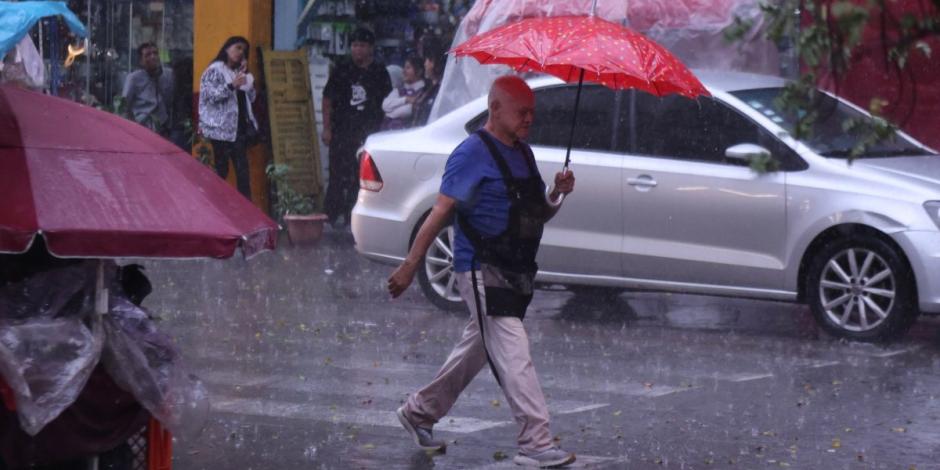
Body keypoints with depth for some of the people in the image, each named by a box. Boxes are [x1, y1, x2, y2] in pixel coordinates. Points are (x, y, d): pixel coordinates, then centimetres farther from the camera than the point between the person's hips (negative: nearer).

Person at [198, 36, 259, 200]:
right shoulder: (215, 70, -1)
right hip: (221, 129, -6)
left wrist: (247, 75, 6)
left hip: (239, 128, 6)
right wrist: (231, 86, -23)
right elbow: (210, 95, -12)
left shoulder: (240, 73, 20)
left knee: (242, 170, -2)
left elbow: (251, 98, 17)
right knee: (221, 169, -5)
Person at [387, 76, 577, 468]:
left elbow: (538, 213, 20)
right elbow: (440, 212, -16)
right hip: (482, 271, -9)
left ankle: (419, 412, 33)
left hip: (515, 271, 9)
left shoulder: (523, 153, 14)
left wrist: (556, 193, -2)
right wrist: (410, 267, -18)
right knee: (513, 355, -13)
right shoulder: (473, 153, -12)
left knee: (476, 350, 17)